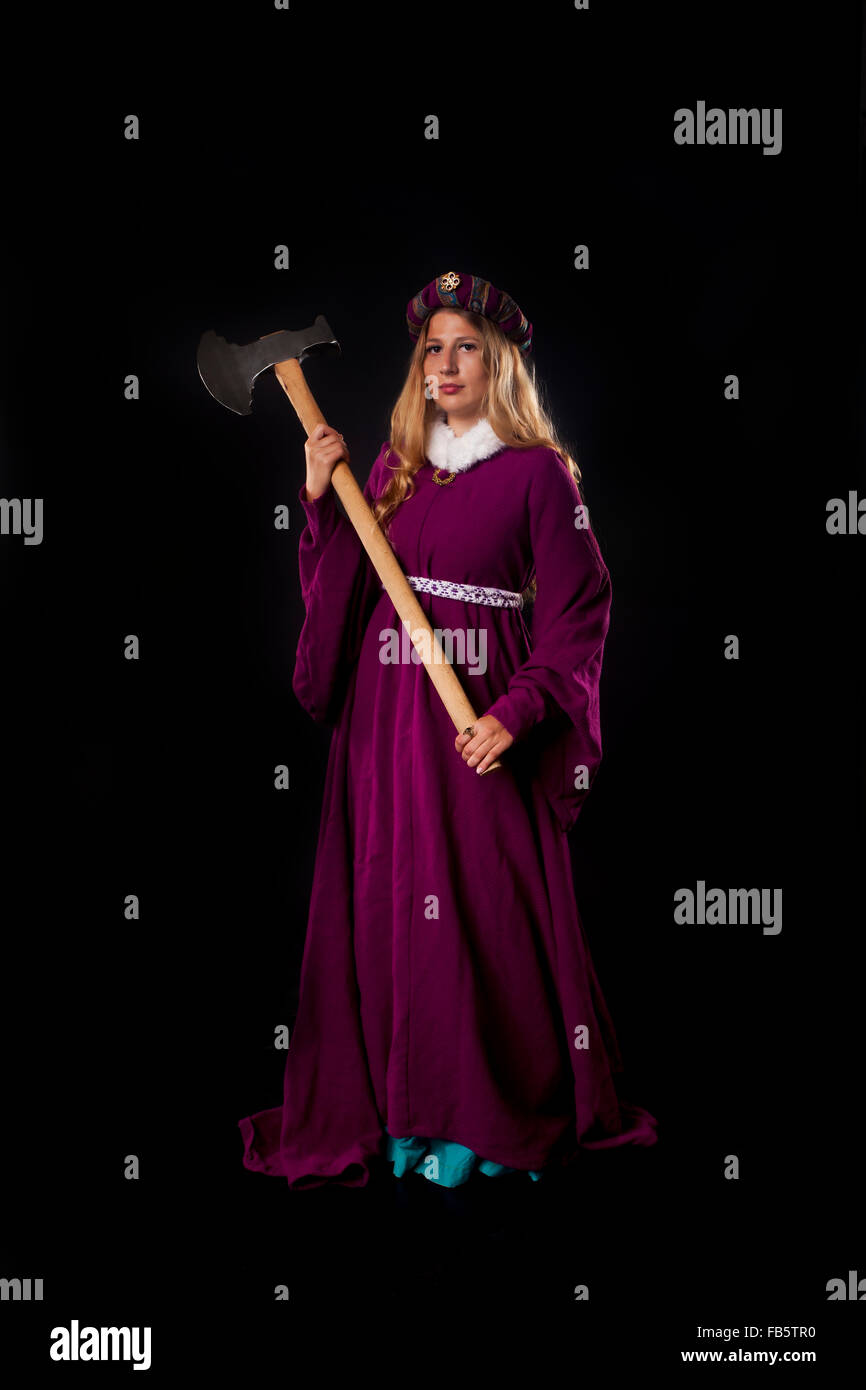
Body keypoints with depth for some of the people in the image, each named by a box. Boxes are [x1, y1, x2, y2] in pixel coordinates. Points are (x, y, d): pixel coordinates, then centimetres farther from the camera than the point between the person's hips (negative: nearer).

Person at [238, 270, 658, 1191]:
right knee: (385, 908, 6)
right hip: (383, 717, 5)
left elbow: (577, 614, -7)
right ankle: (402, 1113, 17)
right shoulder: (392, 467, 13)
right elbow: (339, 593, 10)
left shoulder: (537, 472, -2)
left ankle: (483, 1119, 13)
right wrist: (320, 501, -1)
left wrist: (516, 714, -17)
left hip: (479, 725, -5)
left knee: (483, 909, -1)